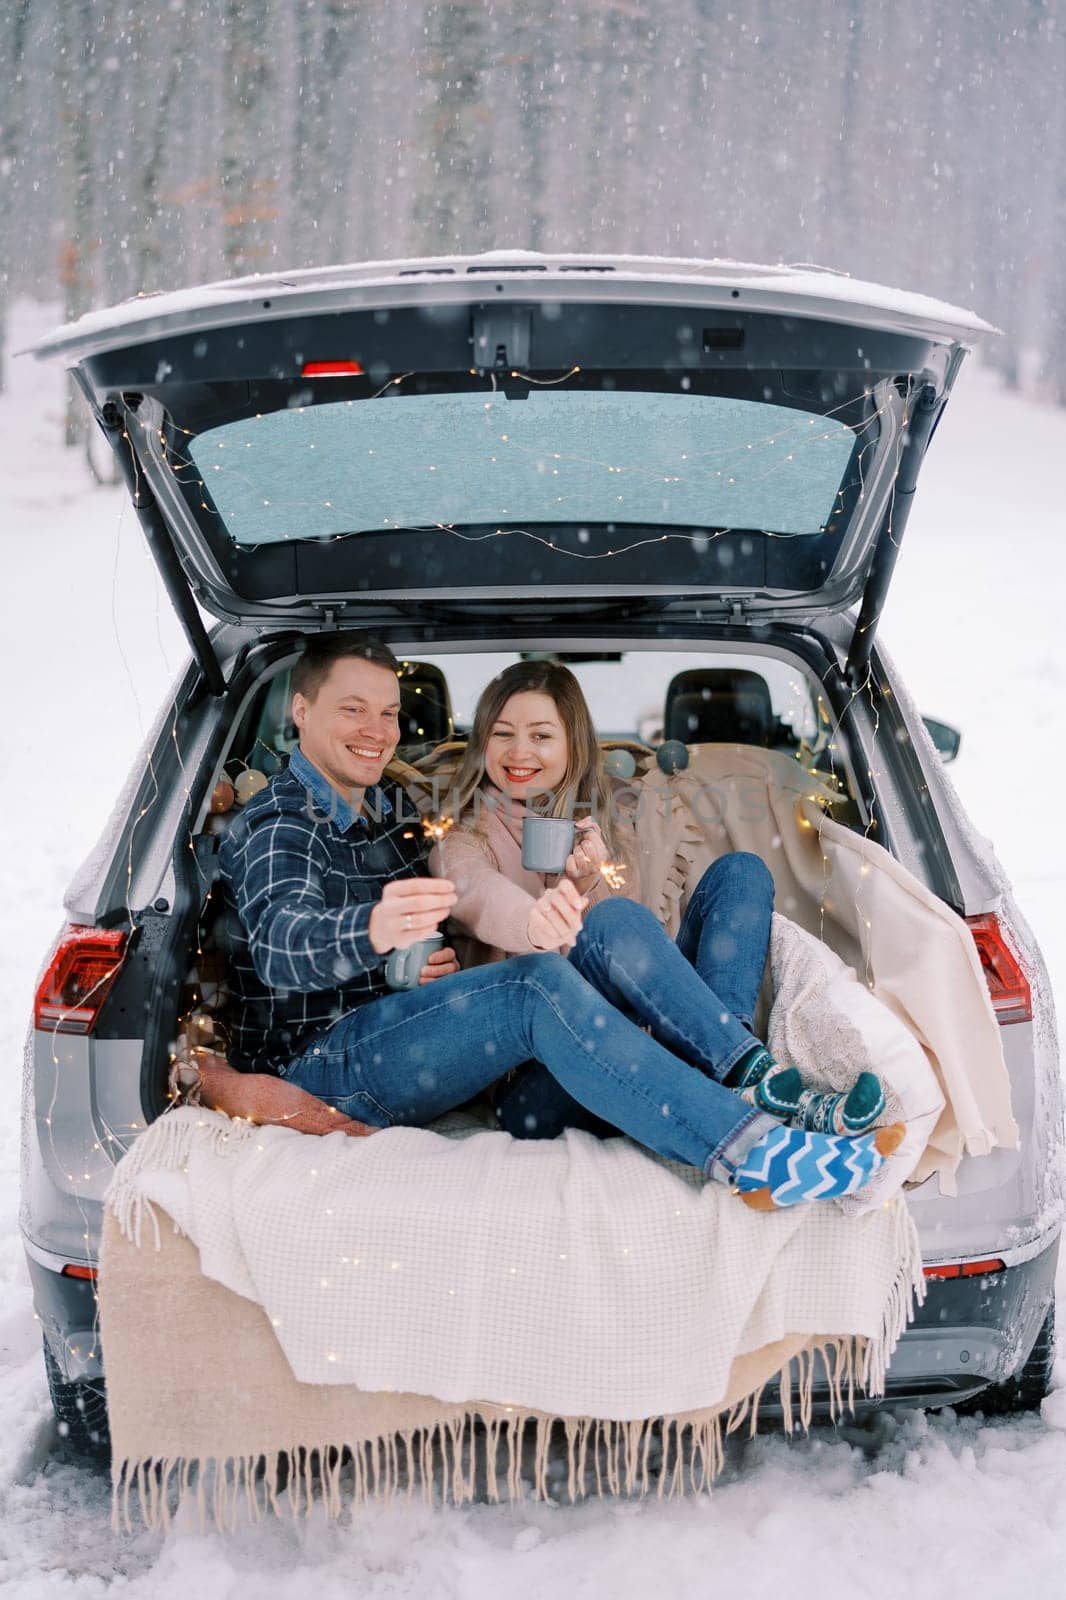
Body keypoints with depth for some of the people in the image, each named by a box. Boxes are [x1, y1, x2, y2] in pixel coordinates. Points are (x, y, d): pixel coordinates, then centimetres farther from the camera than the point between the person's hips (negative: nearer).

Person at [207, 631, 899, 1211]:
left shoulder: (394, 807, 20)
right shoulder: (277, 824, -7)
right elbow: (281, 944, -28)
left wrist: (436, 961, -4)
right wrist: (374, 931, -52)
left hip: (398, 1039, 7)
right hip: (320, 1065, -7)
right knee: (538, 985, -35)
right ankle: (752, 1154, -46)